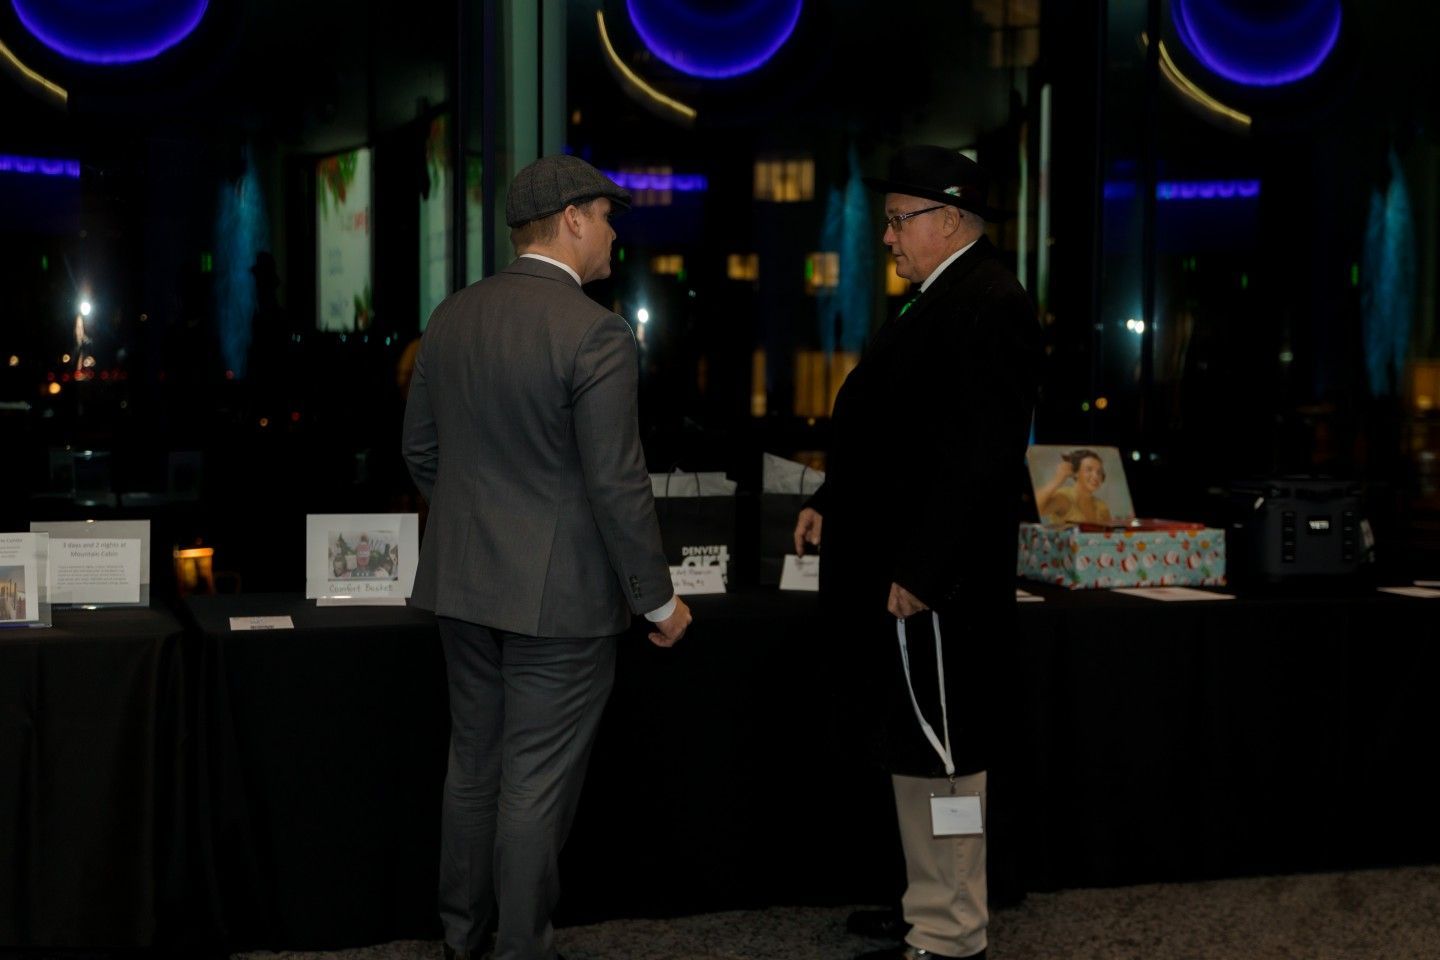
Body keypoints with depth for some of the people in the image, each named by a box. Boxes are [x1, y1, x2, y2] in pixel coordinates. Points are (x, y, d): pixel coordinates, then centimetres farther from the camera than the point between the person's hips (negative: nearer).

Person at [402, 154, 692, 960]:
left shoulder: (452, 318, 4)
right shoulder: (596, 333, -17)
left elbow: (422, 451, 11)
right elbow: (618, 485, -18)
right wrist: (660, 598, -7)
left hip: (465, 583, 7)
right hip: (559, 593, -7)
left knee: (474, 766, 18)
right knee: (538, 785, 3)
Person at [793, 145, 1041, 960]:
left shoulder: (988, 305, -16)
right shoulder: (944, 299, 16)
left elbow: (983, 455, -23)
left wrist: (919, 571, -24)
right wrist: (833, 503, 17)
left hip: (932, 585, -10)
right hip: (899, 569, 10)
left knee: (939, 760, -2)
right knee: (918, 754, 18)